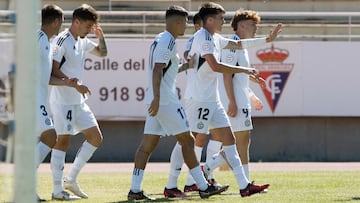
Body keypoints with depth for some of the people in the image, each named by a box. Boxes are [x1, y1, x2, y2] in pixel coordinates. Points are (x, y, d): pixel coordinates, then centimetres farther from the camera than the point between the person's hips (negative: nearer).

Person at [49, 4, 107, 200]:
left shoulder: (82, 42, 13)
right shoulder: (61, 41, -13)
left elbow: (102, 53, 27)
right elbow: (53, 71, -18)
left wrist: (101, 36, 8)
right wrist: (75, 85, -22)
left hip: (79, 101, 9)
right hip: (62, 100, -9)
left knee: (96, 138, 6)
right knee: (62, 141, -7)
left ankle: (71, 179, 11)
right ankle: (57, 190, -3)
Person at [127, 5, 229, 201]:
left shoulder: (160, 40, 18)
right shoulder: (168, 42, -13)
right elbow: (157, 70, -21)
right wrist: (156, 98, -27)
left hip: (157, 100, 10)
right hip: (165, 101, -10)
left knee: (147, 144, 5)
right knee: (187, 141, -4)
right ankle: (203, 187, -1)